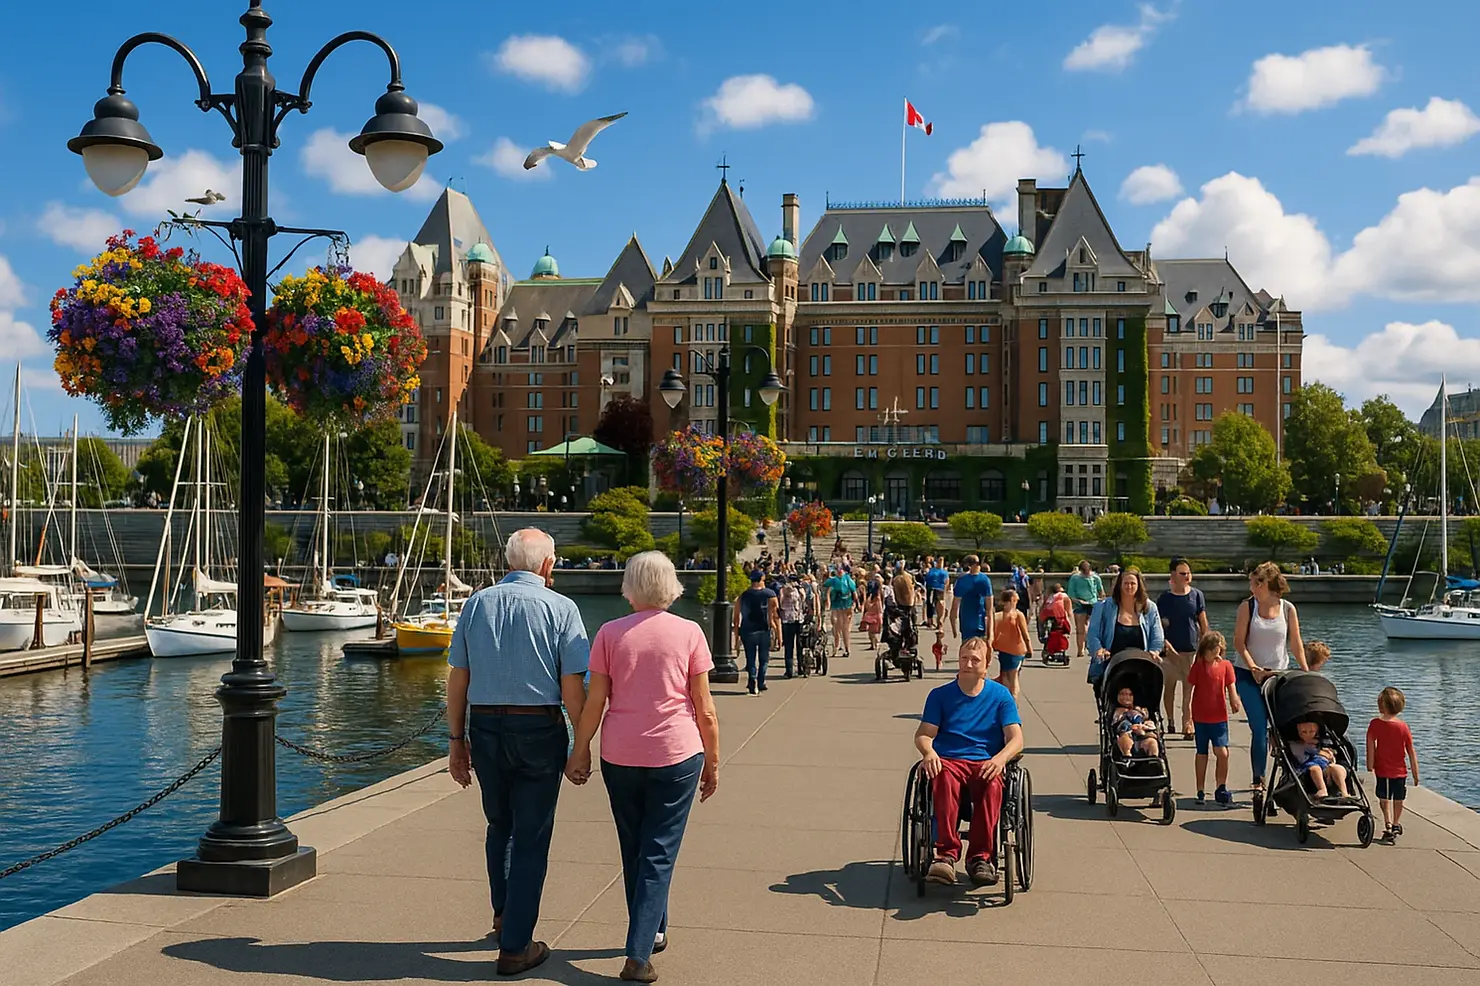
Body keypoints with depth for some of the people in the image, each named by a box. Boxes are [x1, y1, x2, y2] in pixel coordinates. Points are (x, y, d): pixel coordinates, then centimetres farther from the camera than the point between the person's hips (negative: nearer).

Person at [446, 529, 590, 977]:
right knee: (531, 837, 6)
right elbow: (573, 689, -10)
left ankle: (503, 914, 38)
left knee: (499, 825, 25)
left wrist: (456, 740, 11)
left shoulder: (477, 603, 4)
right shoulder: (560, 608, -7)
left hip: (484, 726, 4)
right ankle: (515, 945, 9)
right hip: (540, 730, -4)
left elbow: (457, 679, 5)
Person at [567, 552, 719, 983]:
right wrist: (712, 761, 7)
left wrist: (580, 751, 10)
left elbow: (594, 701, -2)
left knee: (634, 850, 19)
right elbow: (704, 706, -2)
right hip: (677, 754, -2)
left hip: (620, 756, 2)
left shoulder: (610, 633, -2)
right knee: (659, 854, 3)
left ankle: (652, 932, 33)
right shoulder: (688, 632, -4)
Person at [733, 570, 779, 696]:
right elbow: (776, 616, -5)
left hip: (747, 632, 0)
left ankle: (752, 681, -8)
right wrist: (778, 634, -1)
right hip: (764, 631, 0)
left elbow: (736, 617, 1)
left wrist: (737, 636, 8)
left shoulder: (743, 596, 1)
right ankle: (760, 683, 8)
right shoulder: (770, 595, -2)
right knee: (763, 659, 14)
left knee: (750, 659, 8)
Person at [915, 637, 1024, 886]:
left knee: (992, 784, -36)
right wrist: (928, 752, -19)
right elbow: (923, 734, 6)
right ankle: (947, 854, -42)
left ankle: (980, 857, -35)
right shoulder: (940, 695, 15)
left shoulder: (1001, 695, 13)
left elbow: (1016, 739, 3)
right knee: (944, 779, -36)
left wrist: (1001, 758, -19)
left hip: (986, 762, 0)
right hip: (947, 760, 0)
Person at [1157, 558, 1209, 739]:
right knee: (1169, 686, 7)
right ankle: (1170, 722, 20)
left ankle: (1187, 724, 0)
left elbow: (1203, 623, 7)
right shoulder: (1164, 598, -2)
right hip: (1171, 649, 0)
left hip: (1191, 648, 1)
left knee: (1189, 688, -2)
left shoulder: (1196, 595, 3)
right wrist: (1165, 644, -13)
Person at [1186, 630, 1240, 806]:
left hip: (1219, 717, 1)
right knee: (1202, 754, 8)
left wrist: (1234, 700, -14)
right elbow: (1189, 689, -1)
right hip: (1200, 718, -1)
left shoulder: (1225, 666, 1)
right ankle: (1200, 792, 17)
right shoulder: (1197, 666, -3)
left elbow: (1231, 686, 3)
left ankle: (1221, 789, 5)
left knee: (1223, 753, -10)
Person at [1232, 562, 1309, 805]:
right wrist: (1254, 668, -16)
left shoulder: (1288, 609, 1)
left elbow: (1296, 644, 4)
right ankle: (1258, 780, 0)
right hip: (1249, 675, -2)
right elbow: (1239, 642, -6)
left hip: (1278, 675, 2)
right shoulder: (1247, 607, -3)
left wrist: (1306, 673, -3)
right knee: (1259, 728, -8)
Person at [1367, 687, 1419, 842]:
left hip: (1382, 770, -2)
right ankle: (1396, 825, 32)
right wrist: (1416, 774, 7)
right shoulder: (1404, 727, -5)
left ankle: (1388, 825, -8)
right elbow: (1411, 753, -1)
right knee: (1398, 800, 18)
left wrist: (1370, 768, 0)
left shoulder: (1375, 724, -11)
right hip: (1400, 771, 2)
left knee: (1384, 800, 7)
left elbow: (1370, 748, -11)